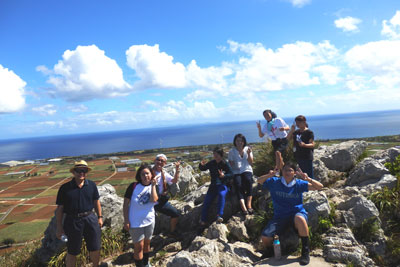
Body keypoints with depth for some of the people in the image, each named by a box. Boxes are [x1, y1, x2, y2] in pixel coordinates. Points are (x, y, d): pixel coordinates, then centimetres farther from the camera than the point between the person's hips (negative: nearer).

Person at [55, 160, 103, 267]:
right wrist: (59, 227, -2)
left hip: (90, 219, 3)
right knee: (72, 252, 11)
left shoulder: (91, 185, 0)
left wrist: (100, 217, 10)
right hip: (73, 221, -2)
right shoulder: (65, 188, -7)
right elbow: (59, 208, -2)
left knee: (95, 248, 13)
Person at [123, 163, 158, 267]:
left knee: (147, 244, 21)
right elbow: (125, 204, -11)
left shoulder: (154, 187, -3)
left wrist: (153, 185, -20)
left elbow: (153, 200, -23)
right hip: (135, 223, -4)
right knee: (139, 247, 3)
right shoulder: (133, 186, -14)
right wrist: (126, 221, -13)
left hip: (149, 221, 4)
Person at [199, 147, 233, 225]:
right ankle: (203, 221, 4)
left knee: (221, 194, -36)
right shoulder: (211, 163, 5)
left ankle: (219, 215, -31)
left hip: (223, 185, -3)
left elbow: (231, 174, -10)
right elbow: (202, 169, 15)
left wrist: (224, 176, -29)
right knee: (206, 201, -9)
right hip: (213, 185, 4)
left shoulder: (225, 164, -6)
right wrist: (201, 165, -8)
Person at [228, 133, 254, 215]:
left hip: (247, 170, 1)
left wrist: (249, 154, -10)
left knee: (248, 180, -33)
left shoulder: (247, 149, 10)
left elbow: (251, 163, 5)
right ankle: (243, 207, -42)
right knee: (238, 184, -31)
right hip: (236, 172, -1)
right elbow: (230, 164, 4)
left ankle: (249, 205, -34)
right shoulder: (232, 151, 6)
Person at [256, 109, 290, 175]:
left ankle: (277, 170, -27)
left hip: (283, 140, -5)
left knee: (278, 152, -29)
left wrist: (284, 128, -25)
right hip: (275, 142, 5)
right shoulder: (266, 125, 6)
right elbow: (261, 135, 5)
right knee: (279, 158, 8)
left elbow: (288, 128, -2)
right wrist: (259, 128, -13)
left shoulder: (278, 120, -5)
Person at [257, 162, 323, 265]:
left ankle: (305, 251, -21)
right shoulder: (274, 182, 1)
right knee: (265, 237, -20)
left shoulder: (299, 184, -2)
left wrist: (308, 179, -22)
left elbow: (319, 187, -2)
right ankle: (270, 251, 20)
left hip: (297, 213, -1)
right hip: (280, 217, 1)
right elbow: (259, 181, 8)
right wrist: (268, 176, -14)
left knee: (299, 218, -41)